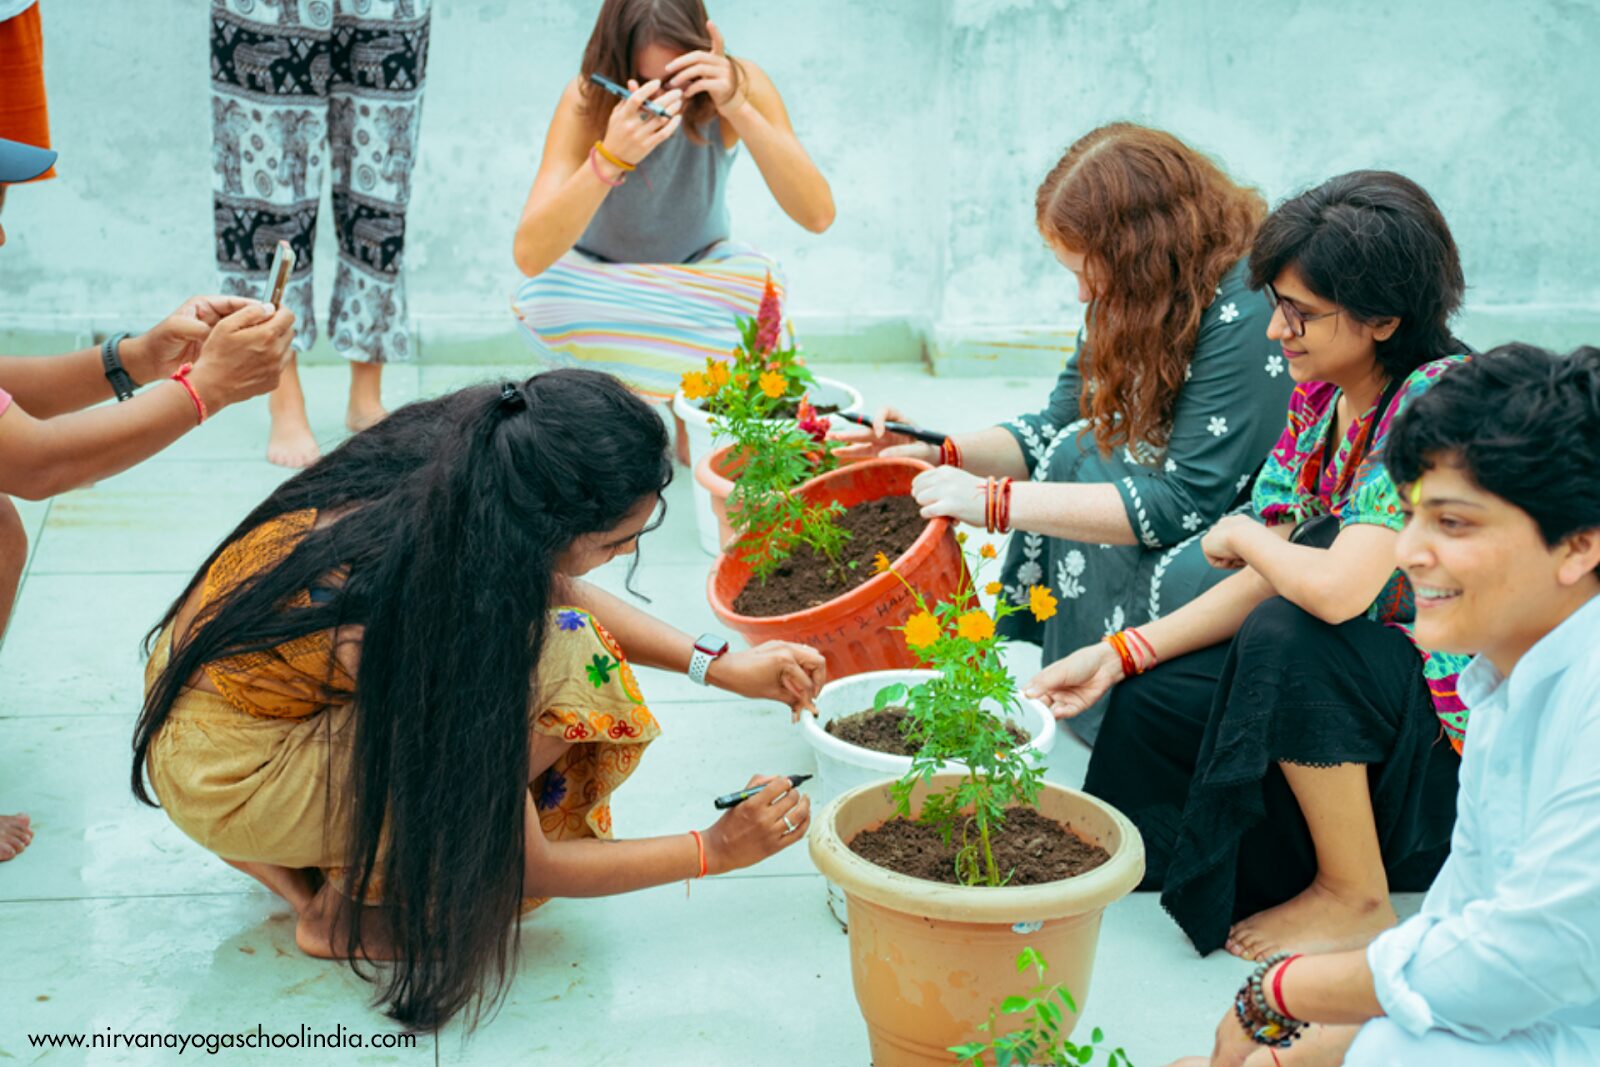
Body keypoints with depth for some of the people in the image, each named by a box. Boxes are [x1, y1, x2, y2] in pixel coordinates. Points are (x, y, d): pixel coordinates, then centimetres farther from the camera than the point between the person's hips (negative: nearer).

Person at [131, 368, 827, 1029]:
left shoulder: (463, 465, -16)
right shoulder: (428, 615, -33)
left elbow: (553, 586, 7)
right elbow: (526, 864, -19)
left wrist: (718, 666, -1)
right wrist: (716, 849, -11)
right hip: (224, 776, -8)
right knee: (555, 668, -21)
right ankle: (338, 909, -4)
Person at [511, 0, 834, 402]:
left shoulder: (739, 83, -23)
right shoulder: (588, 100, -26)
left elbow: (818, 215, -33)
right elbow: (529, 255, -37)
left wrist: (740, 110, -44)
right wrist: (609, 157, -51)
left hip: (700, 272, 1)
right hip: (601, 280, -1)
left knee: (760, 283, -31)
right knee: (546, 300, -33)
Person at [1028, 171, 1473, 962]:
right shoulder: (1321, 394, 0)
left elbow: (1337, 587, -37)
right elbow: (1269, 579, 2)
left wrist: (1242, 536, -15)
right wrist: (1120, 654, -6)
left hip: (1465, 727, -8)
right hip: (1354, 687, 8)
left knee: (1286, 636, -31)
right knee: (1152, 705, -1)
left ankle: (1355, 897, -9)